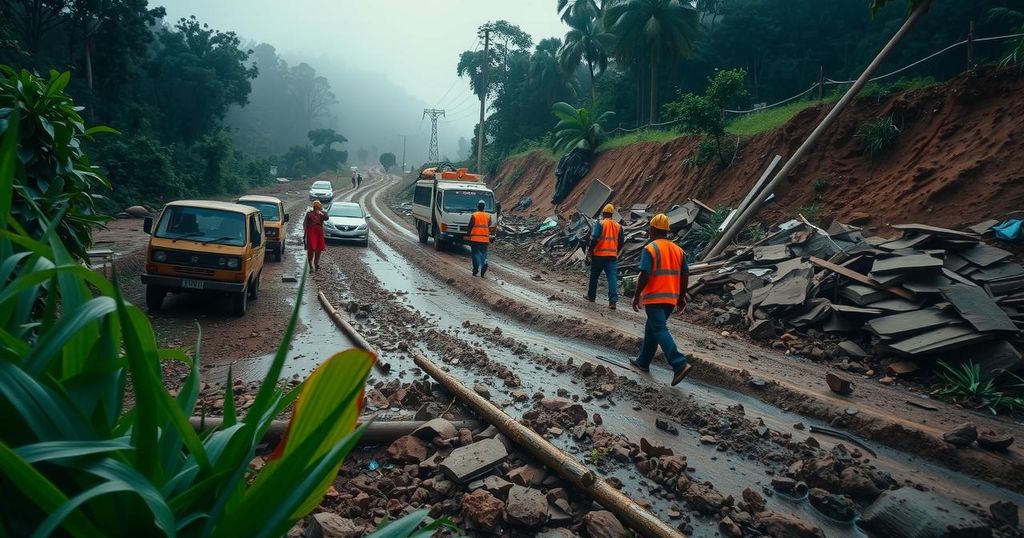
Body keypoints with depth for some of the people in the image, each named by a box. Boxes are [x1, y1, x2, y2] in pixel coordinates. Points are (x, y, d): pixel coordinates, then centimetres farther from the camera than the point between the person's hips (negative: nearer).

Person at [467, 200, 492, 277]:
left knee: (475, 253, 4)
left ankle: (475, 269, -3)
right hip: (485, 238, 2)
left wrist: (468, 235, 5)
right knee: (484, 253, 9)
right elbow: (489, 227, 10)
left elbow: (470, 226, -3)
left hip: (475, 238, -2)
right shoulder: (488, 216, 5)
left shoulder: (474, 215, -4)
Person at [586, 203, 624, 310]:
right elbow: (621, 242, 12)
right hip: (612, 256, 3)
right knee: (612, 277, -4)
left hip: (599, 255, -3)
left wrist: (590, 250, -4)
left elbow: (594, 238, -16)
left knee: (594, 276, 15)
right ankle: (613, 300, -16)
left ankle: (591, 296, 29)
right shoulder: (618, 226, 8)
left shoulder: (600, 224, -7)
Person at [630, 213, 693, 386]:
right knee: (651, 328, 19)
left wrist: (636, 296, -8)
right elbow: (685, 275, 9)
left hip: (654, 298, -7)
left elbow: (644, 276, -17)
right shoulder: (678, 250, 9)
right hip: (671, 298, 7)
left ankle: (680, 364, -22)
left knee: (660, 331, -9)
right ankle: (643, 362, 28)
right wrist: (681, 296, 17)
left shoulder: (649, 249, -10)